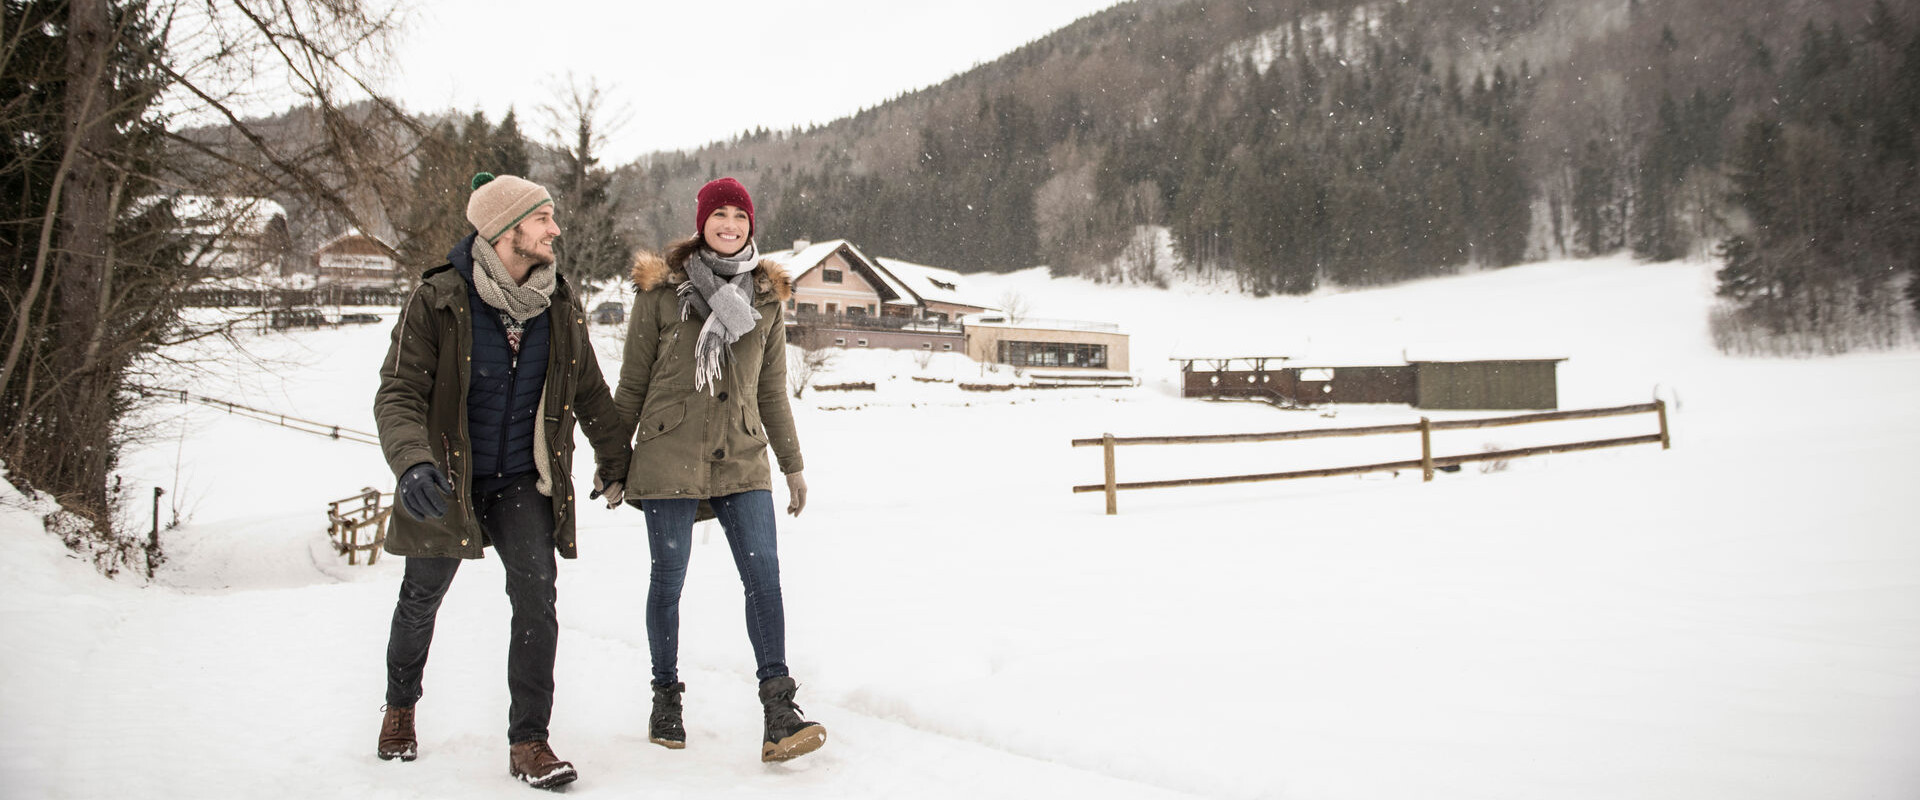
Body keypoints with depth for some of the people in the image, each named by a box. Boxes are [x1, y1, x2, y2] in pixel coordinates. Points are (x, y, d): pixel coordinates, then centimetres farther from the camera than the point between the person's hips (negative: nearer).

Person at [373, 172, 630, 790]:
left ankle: (528, 741, -3)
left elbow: (589, 393, 11)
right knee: (422, 600, 14)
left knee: (536, 595, -15)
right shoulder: (438, 300, -13)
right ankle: (400, 706, 43)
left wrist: (616, 462, 19)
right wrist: (413, 462, -36)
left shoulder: (561, 306, -1)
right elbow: (399, 392, -18)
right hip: (447, 479, -1)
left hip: (524, 480, 2)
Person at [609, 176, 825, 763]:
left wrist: (793, 465, 15)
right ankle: (665, 700, 23)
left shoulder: (767, 297, 10)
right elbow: (633, 383, 6)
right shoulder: (660, 290, 2)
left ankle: (779, 714, -8)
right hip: (669, 456, -2)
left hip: (742, 460, 2)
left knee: (764, 575, -9)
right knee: (668, 581, 5)